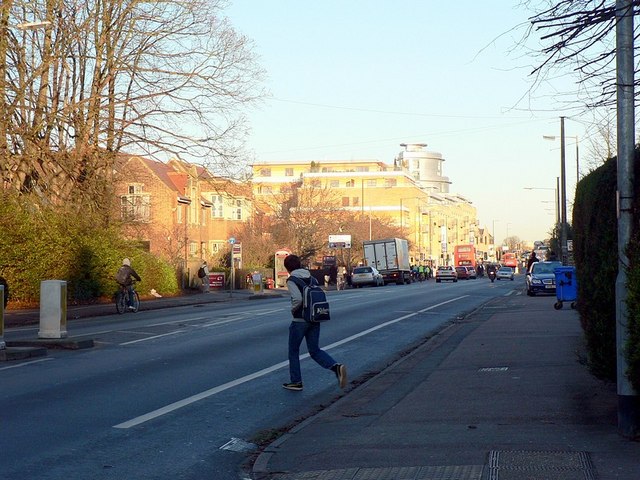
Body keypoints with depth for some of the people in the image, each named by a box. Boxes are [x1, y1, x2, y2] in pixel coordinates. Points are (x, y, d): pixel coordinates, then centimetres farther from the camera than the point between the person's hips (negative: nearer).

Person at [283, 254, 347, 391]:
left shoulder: (291, 281, -11)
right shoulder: (312, 278, 10)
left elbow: (297, 299, -24)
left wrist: (293, 309, -7)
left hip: (300, 320, -6)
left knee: (293, 351, 11)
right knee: (314, 351, 11)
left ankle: (296, 381, 17)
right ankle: (336, 367, -11)